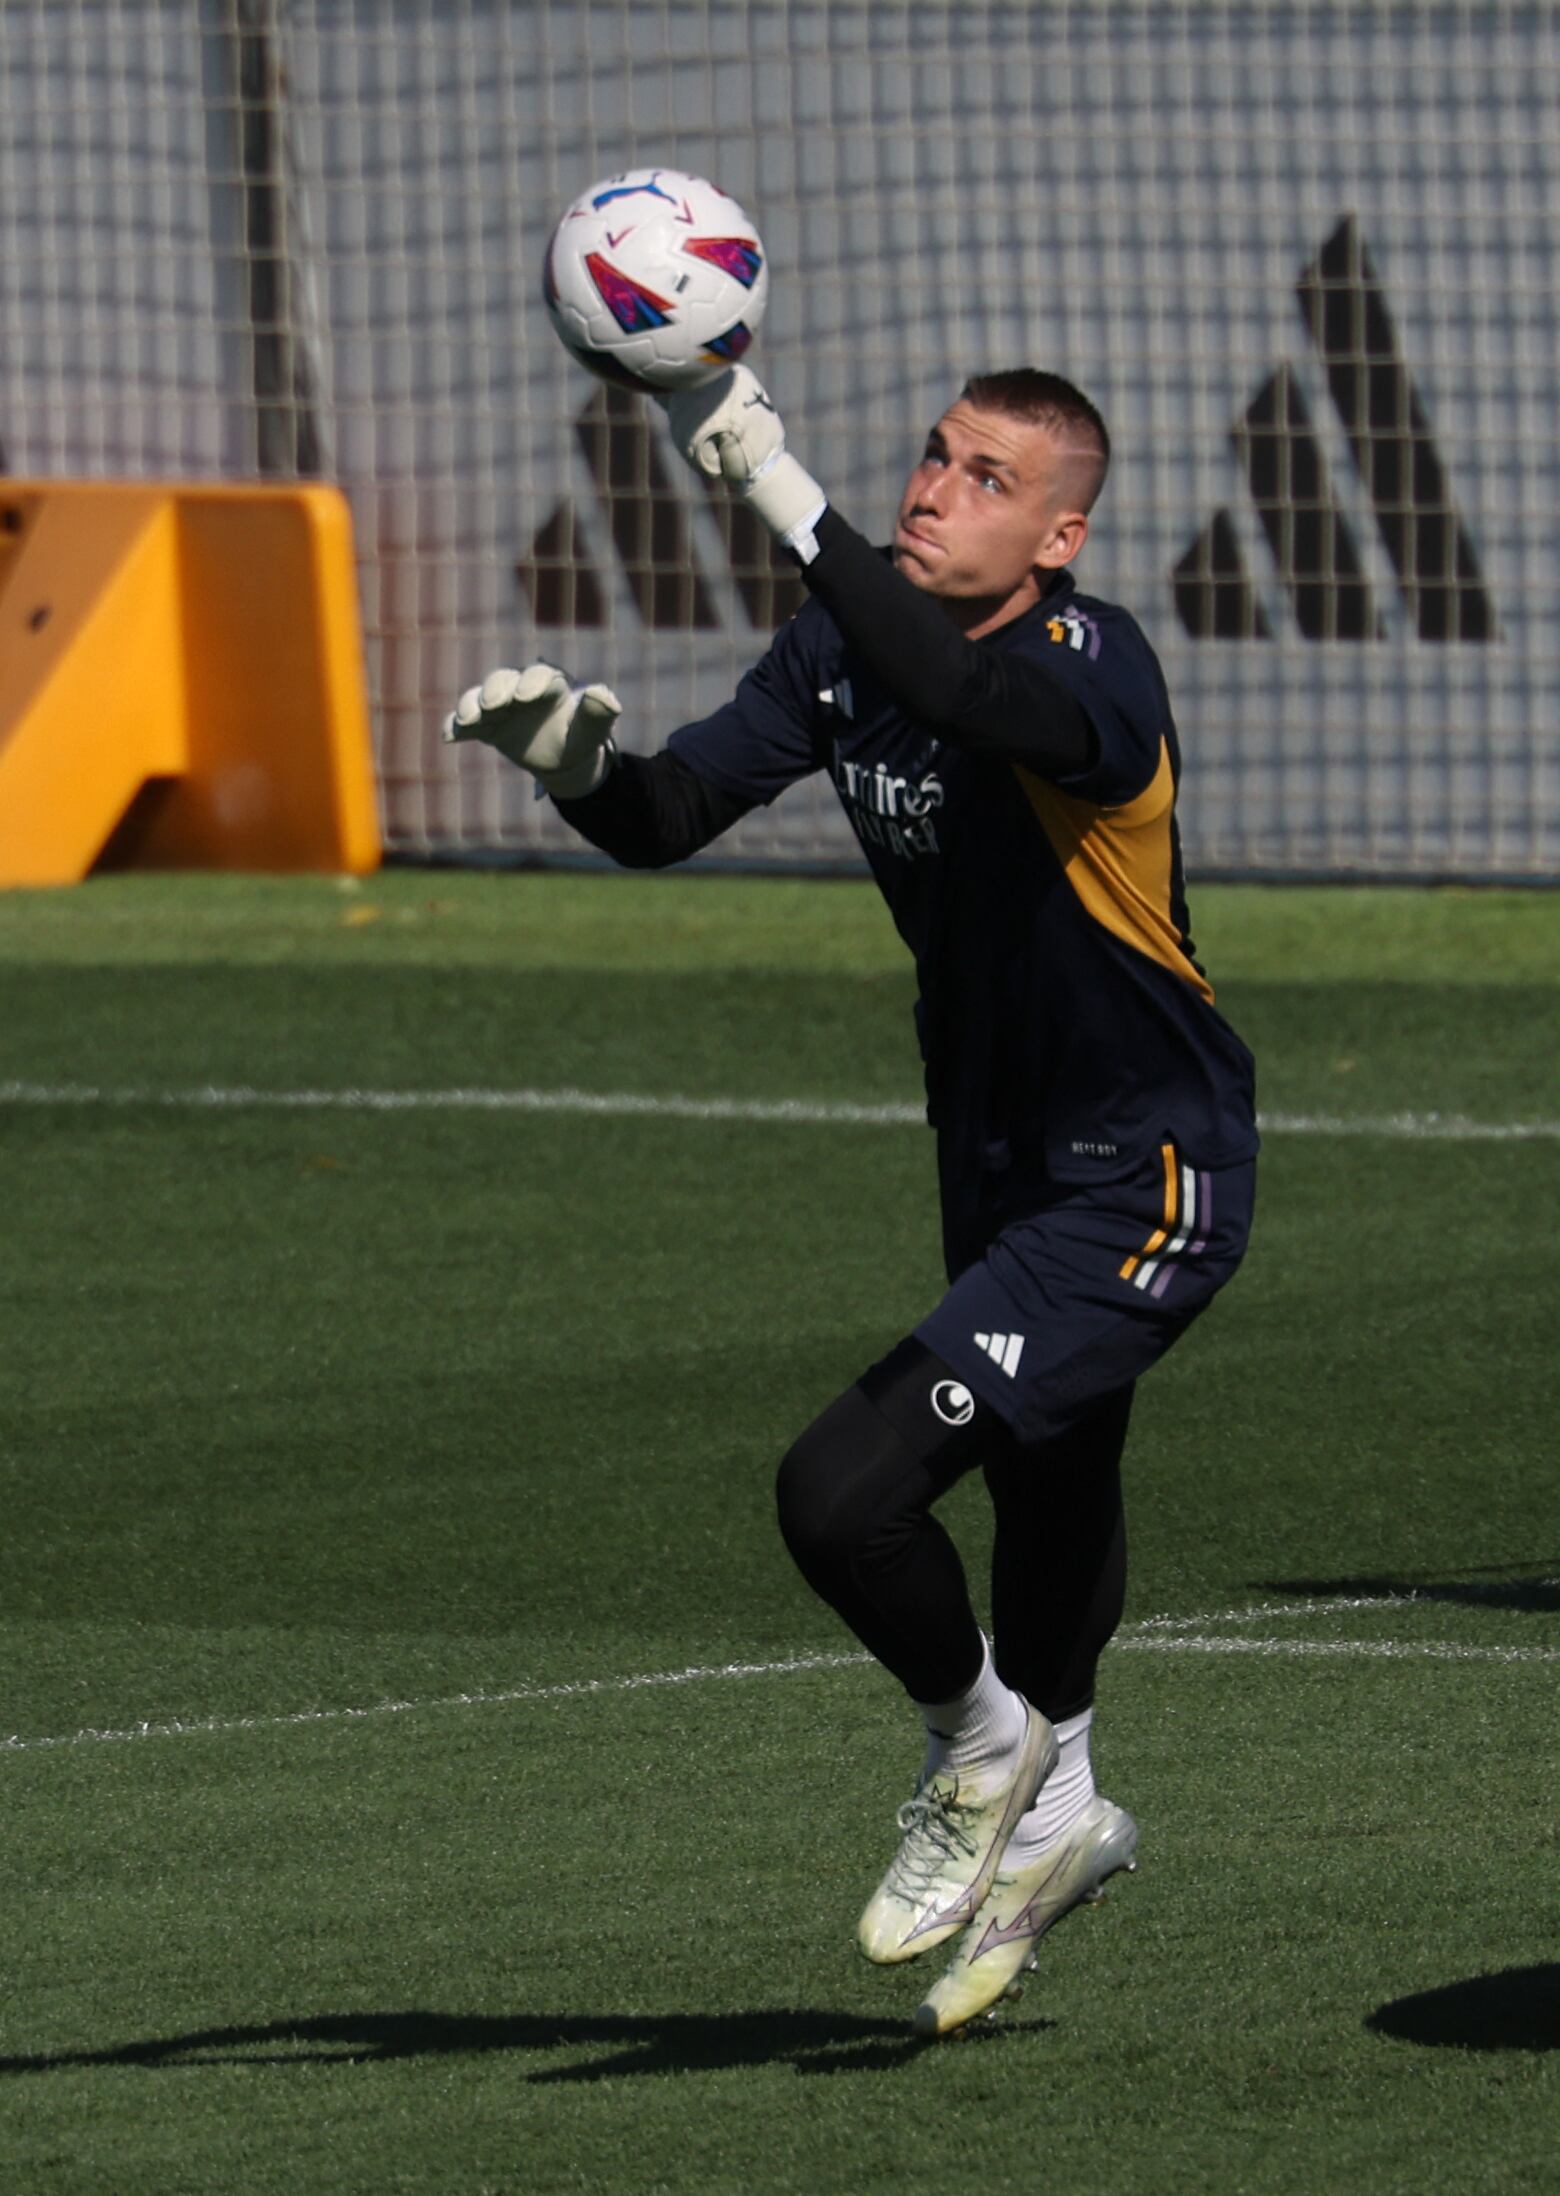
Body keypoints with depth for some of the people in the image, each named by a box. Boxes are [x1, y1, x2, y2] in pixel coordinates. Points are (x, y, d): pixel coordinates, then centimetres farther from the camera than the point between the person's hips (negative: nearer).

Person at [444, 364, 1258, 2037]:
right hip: (1000, 1166, 8)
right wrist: (573, 758, -29)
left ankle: (983, 1752, 9)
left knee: (846, 1492, -19)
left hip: (1145, 1188, -8)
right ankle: (1051, 1813, 51)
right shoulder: (848, 651, -3)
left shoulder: (1094, 668, -26)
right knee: (1047, 1496, 27)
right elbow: (670, 815, -7)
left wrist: (778, 490, -55)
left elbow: (967, 702, -49)